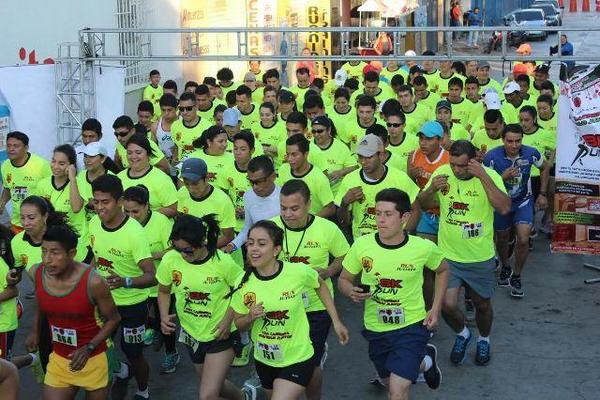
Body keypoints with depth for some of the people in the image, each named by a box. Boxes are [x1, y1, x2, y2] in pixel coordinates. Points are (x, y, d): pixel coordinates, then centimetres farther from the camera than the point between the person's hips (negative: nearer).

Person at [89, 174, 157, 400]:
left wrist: (125, 282, -46)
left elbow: (152, 277, -30)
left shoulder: (134, 232, -28)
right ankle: (123, 369, 51)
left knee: (133, 354, 7)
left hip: (132, 303, -6)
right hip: (104, 299, 6)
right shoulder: (94, 224, -8)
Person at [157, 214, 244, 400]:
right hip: (192, 334, 4)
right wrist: (164, 317, -13)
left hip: (220, 335, -4)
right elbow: (164, 292, 4)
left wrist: (228, 319, -18)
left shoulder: (222, 262, -22)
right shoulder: (170, 260, -15)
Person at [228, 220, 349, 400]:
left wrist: (336, 322, 3)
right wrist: (250, 317, -20)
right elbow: (239, 324, 2)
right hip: (264, 361, 4)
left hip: (297, 360, -4)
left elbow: (320, 286, 3)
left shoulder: (298, 272, -20)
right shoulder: (243, 283, -13)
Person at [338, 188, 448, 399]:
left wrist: (436, 309, -1)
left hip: (411, 327, -3)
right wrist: (351, 292, -22)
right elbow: (343, 280, 1)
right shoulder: (362, 245, -14)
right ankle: (425, 361, 54)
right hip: (375, 328, 3)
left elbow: (442, 270, 6)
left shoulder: (424, 248, -16)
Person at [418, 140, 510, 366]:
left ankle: (483, 340, 47)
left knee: (482, 305, 16)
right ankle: (462, 334, 27)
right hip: (449, 255, 1)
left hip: (480, 257, -1)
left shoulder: (489, 176, -15)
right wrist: (431, 189, -20)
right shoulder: (442, 173, -8)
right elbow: (423, 205, 2)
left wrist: (483, 176, -33)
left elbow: (504, 208, -28)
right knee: (447, 305, -7)